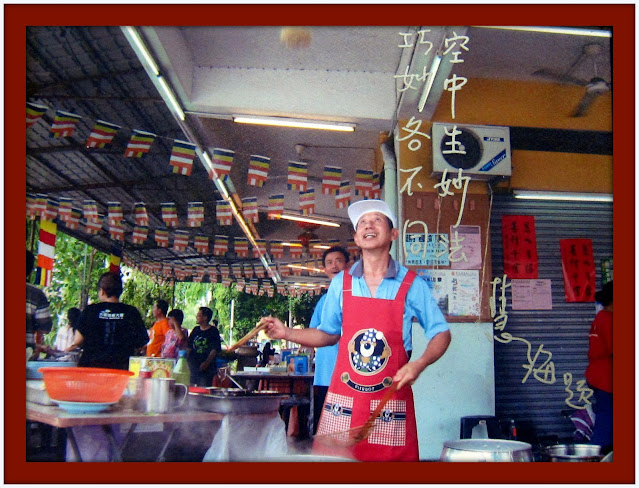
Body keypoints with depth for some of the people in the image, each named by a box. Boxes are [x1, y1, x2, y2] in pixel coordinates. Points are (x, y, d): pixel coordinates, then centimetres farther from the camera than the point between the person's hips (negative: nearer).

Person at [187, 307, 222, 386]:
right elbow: (189, 346, 16)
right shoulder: (196, 330, 12)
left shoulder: (213, 331, -4)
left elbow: (215, 350, -10)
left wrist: (206, 362, -20)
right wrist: (187, 359, 3)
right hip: (193, 365, 6)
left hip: (207, 367, -5)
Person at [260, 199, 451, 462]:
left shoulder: (412, 284, 0)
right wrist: (287, 333, 5)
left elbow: (441, 333, 6)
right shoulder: (341, 284, 8)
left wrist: (419, 364, -11)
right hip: (343, 403, 2)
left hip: (391, 404, -2)